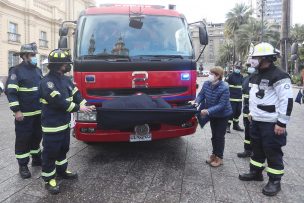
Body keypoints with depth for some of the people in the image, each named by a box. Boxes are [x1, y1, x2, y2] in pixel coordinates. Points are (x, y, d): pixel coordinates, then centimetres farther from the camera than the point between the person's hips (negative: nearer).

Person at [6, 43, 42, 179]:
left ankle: (36, 159, 32)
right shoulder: (16, 71, -8)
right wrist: (16, 110, -19)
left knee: (37, 137, 16)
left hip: (38, 113, 6)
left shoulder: (38, 70, 13)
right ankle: (23, 166, 14)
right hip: (24, 114, -6)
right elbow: (11, 92, -13)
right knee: (23, 139, 3)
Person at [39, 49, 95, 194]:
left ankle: (62, 171, 41)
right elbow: (59, 101, -27)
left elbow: (76, 94, 8)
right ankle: (49, 179, 20)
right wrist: (78, 108, -22)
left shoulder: (65, 79, 8)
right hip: (52, 126, -9)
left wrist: (85, 105, -7)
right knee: (50, 152, 4)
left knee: (63, 149, 22)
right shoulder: (47, 82, -19)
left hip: (64, 123, 9)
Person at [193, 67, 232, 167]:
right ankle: (214, 154, 31)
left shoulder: (224, 88, -29)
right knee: (214, 135, 16)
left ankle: (219, 158, 18)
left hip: (223, 115, -6)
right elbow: (201, 94, -2)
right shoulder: (206, 84, -11)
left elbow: (221, 105, -30)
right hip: (212, 115, 6)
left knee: (219, 136, 3)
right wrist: (197, 102, -23)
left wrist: (208, 111, -39)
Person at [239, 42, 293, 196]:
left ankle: (275, 181, 17)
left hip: (271, 123, -8)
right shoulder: (256, 76, 12)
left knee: (273, 152, 2)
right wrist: (252, 113, 22)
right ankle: (255, 172, 34)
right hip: (256, 121, 8)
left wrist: (282, 123, -20)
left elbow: (287, 100, -19)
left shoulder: (279, 76, -15)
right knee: (257, 148, 18)